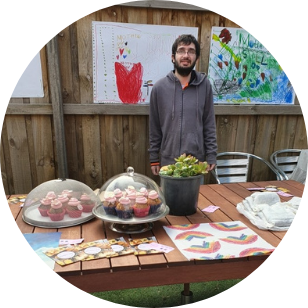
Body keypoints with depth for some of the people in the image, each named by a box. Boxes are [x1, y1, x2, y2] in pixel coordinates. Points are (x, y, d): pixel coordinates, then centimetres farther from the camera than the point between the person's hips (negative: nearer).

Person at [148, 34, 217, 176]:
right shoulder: (159, 87, -3)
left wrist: (211, 156, -1)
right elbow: (154, 128, 2)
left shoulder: (204, 85, -2)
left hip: (197, 160, 0)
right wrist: (154, 159, 4)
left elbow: (209, 124, 2)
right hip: (168, 161, 0)